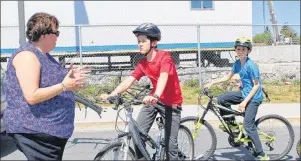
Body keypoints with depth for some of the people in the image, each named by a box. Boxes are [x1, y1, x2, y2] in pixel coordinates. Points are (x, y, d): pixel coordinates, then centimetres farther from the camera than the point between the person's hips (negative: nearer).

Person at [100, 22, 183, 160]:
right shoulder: (142, 63, -1)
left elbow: (163, 77, -36)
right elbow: (129, 80, -8)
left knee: (170, 143, -3)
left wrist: (156, 95, -54)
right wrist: (111, 95, -22)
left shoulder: (164, 56, -19)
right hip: (153, 100, 5)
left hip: (171, 103, -5)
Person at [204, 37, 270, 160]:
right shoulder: (237, 63, 3)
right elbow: (227, 77, 14)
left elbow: (256, 85, -19)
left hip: (253, 97, -8)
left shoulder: (251, 65, -20)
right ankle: (231, 123, 16)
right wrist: (211, 83, 5)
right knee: (221, 99, -2)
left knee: (248, 126, -11)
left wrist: (244, 102, -22)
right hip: (244, 93, 8)